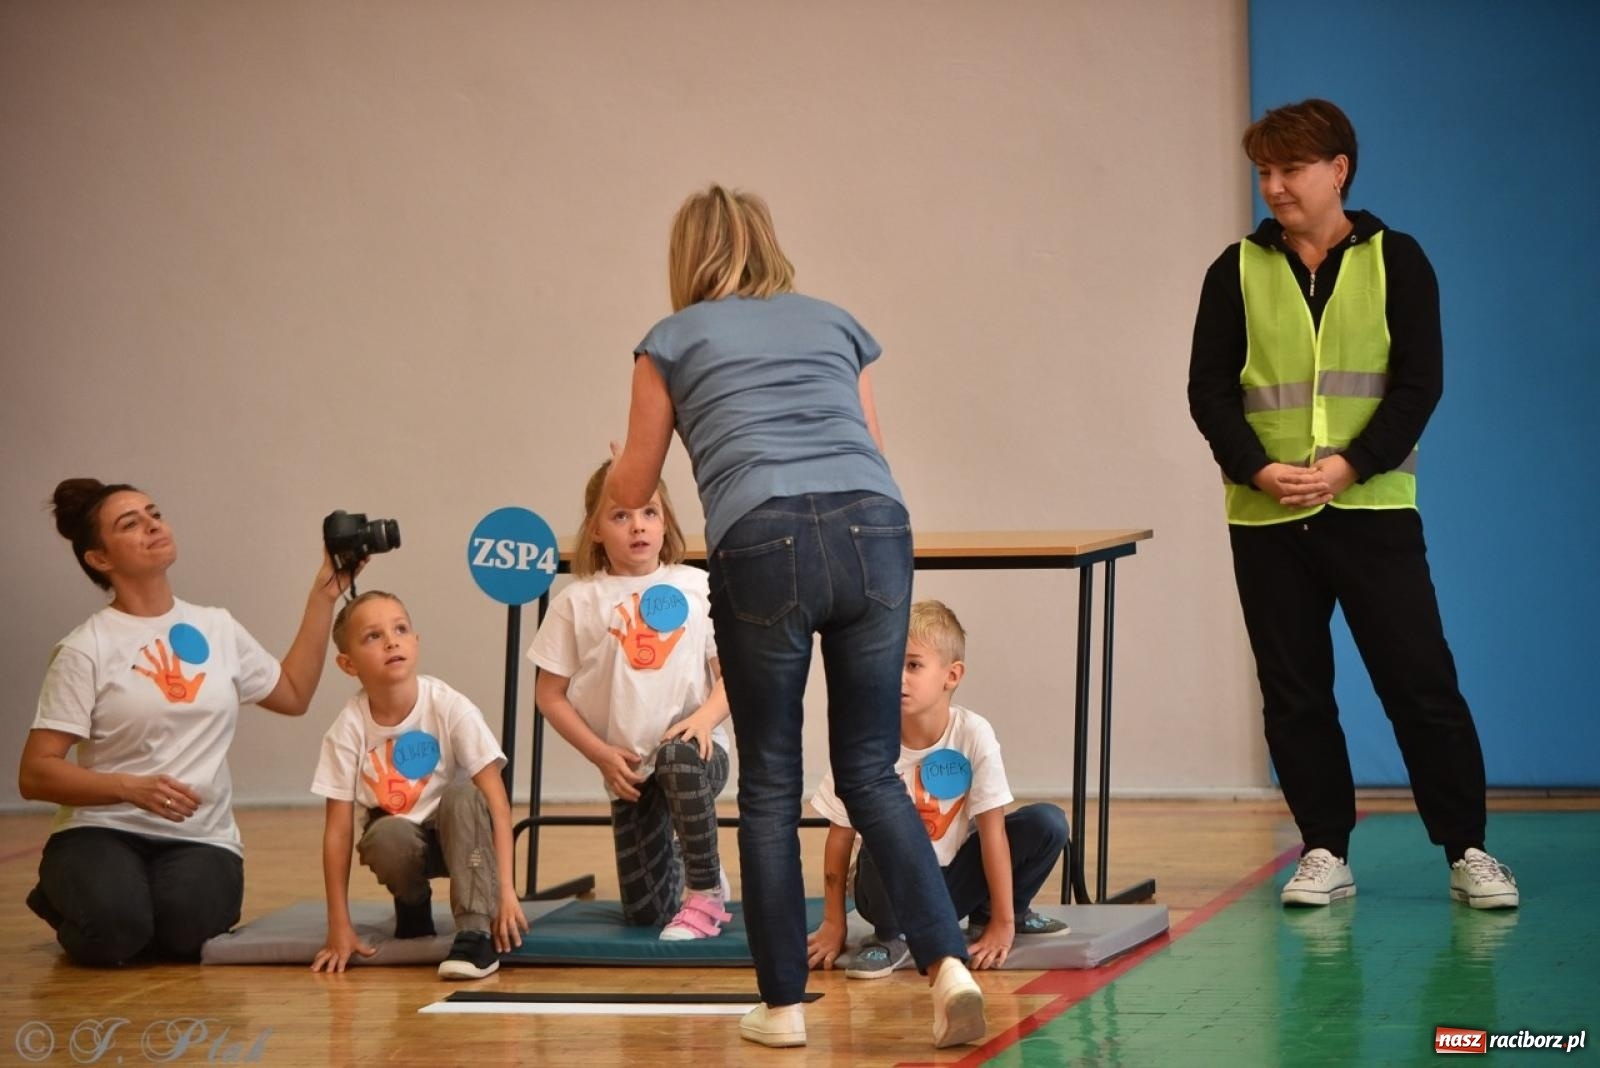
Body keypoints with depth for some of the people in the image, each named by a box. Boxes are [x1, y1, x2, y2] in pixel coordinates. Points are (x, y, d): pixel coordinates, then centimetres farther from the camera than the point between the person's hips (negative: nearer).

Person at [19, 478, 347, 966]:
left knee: (185, 922, -31)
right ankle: (72, 904, 4)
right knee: (112, 927, -33)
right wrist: (131, 788, -23)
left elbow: (293, 693, 23)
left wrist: (323, 595, 19)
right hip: (103, 832, -2)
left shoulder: (217, 629, 11)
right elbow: (35, 774, -8)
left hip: (200, 838, 3)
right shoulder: (85, 651, -5)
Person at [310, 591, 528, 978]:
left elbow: (496, 801, -20)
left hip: (457, 833, -1)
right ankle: (413, 903, 0)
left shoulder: (450, 709, -20)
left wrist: (504, 887, -28)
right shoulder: (349, 728, -16)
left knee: (462, 795, -33)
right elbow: (338, 829, -14)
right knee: (387, 837, -34)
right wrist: (339, 926, -17)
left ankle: (476, 932, -28)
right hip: (403, 839, 1)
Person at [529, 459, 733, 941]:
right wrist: (602, 755, -7)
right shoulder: (578, 602, -1)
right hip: (628, 769, 1)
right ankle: (677, 865, 37)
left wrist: (707, 716, -19)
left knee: (679, 760, -39)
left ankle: (706, 892, -19)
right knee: (644, 911, -1)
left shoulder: (696, 587, 1)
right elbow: (549, 694, 2)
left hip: (693, 749, -1)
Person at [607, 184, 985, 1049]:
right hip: (875, 529, 3)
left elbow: (632, 490, 26)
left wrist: (618, 459, 48)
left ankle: (782, 1003, 12)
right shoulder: (836, 325, 25)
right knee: (872, 774, 11)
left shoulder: (672, 341, 18)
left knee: (769, 786, 10)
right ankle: (947, 963, -5)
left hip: (763, 542, -3)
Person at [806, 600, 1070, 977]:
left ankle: (999, 914, 9)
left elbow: (992, 829, -15)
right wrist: (834, 924, -8)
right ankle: (889, 939, -9)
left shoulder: (974, 735, -17)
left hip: (954, 882, 2)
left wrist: (1003, 923, -16)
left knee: (1049, 823, -16)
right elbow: (840, 835, -9)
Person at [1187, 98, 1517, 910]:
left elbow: (1419, 384, -4)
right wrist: (1259, 469, -13)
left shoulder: (1395, 260, 3)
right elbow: (1209, 391, 4)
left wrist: (1349, 466, -16)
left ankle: (1467, 851, 6)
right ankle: (1325, 853, 15)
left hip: (1372, 510, -2)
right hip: (1267, 518, 2)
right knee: (1294, 696, 5)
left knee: (1421, 683, -3)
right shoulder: (1239, 271, 7)